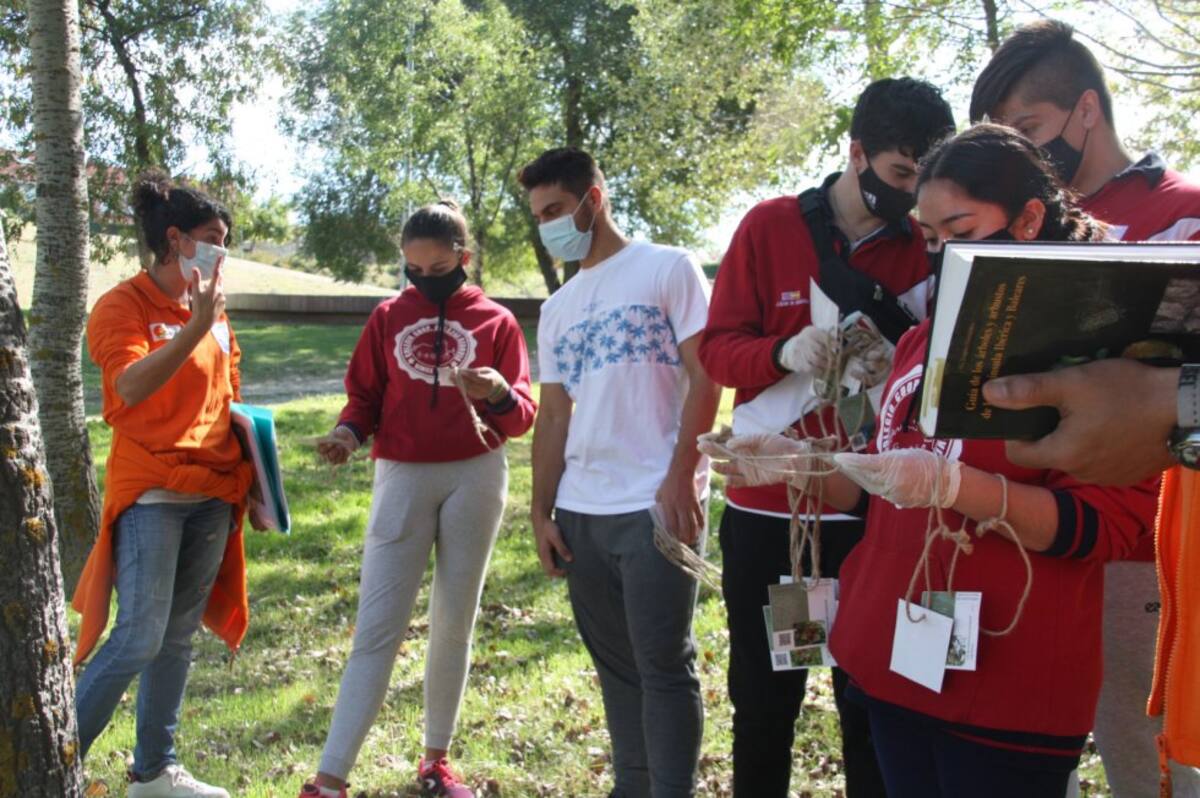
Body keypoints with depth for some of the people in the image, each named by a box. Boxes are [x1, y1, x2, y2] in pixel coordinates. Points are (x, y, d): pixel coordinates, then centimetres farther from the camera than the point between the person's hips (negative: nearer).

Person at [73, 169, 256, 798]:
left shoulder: (213, 309, 13)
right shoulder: (123, 305, -5)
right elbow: (132, 387, -21)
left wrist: (248, 467, 12)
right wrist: (195, 327, -27)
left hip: (214, 493, 6)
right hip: (151, 491, -6)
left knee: (179, 635, 10)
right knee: (139, 636, -10)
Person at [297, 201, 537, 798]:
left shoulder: (496, 322, 2)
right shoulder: (388, 318, 5)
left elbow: (521, 417, -1)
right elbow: (365, 397, 7)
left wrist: (499, 394, -23)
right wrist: (349, 433, -14)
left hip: (475, 479, 0)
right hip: (402, 479, 0)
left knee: (454, 624, 10)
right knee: (377, 627, -4)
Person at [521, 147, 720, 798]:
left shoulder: (668, 269, -1)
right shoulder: (557, 309, 17)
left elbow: (704, 378, -8)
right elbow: (554, 415, 16)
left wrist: (680, 478, -16)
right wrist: (542, 511, 9)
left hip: (656, 506, -6)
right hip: (580, 513, 7)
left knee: (663, 666, -3)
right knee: (615, 666, 15)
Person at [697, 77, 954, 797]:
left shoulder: (926, 247, 2)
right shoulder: (770, 227, -1)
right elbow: (717, 347, -2)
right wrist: (784, 352, -22)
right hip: (766, 506, 0)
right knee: (763, 701, 10)